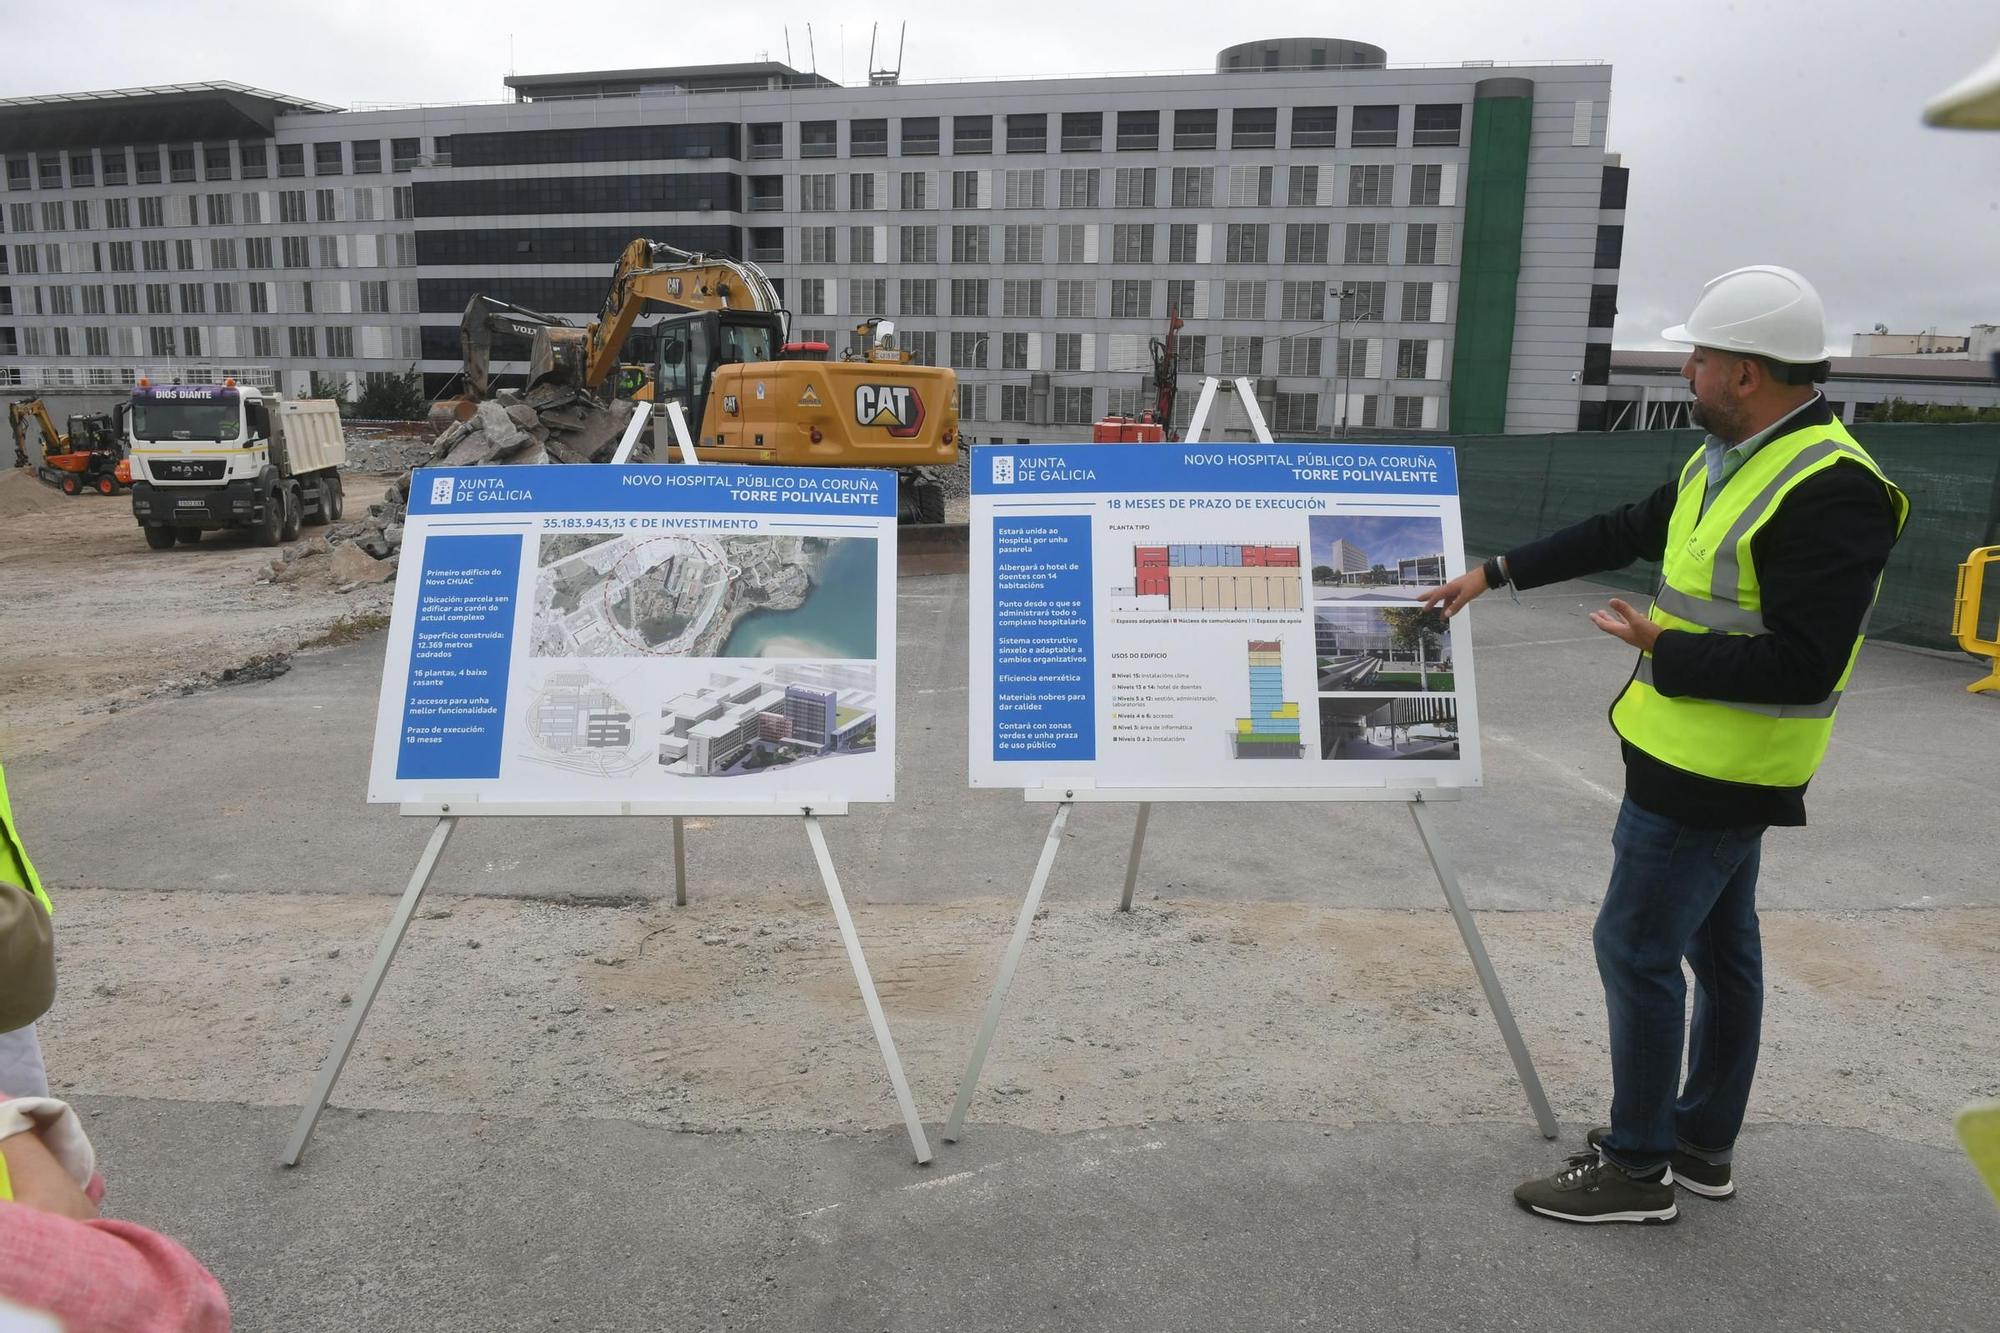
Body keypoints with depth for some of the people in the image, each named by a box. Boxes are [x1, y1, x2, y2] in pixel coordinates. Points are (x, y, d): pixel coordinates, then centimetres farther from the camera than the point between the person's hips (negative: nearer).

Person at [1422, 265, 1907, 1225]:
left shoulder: (1831, 491, -23)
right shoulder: (1728, 459, 7)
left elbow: (1801, 665, -27)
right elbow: (1626, 532, 19)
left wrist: (1663, 649, -18)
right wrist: (1497, 572, 17)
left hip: (1717, 773, -10)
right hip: (1702, 759, 10)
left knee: (1636, 946, -2)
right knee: (1718, 945, 18)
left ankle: (1636, 1168, 13)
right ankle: (1703, 1143, 33)